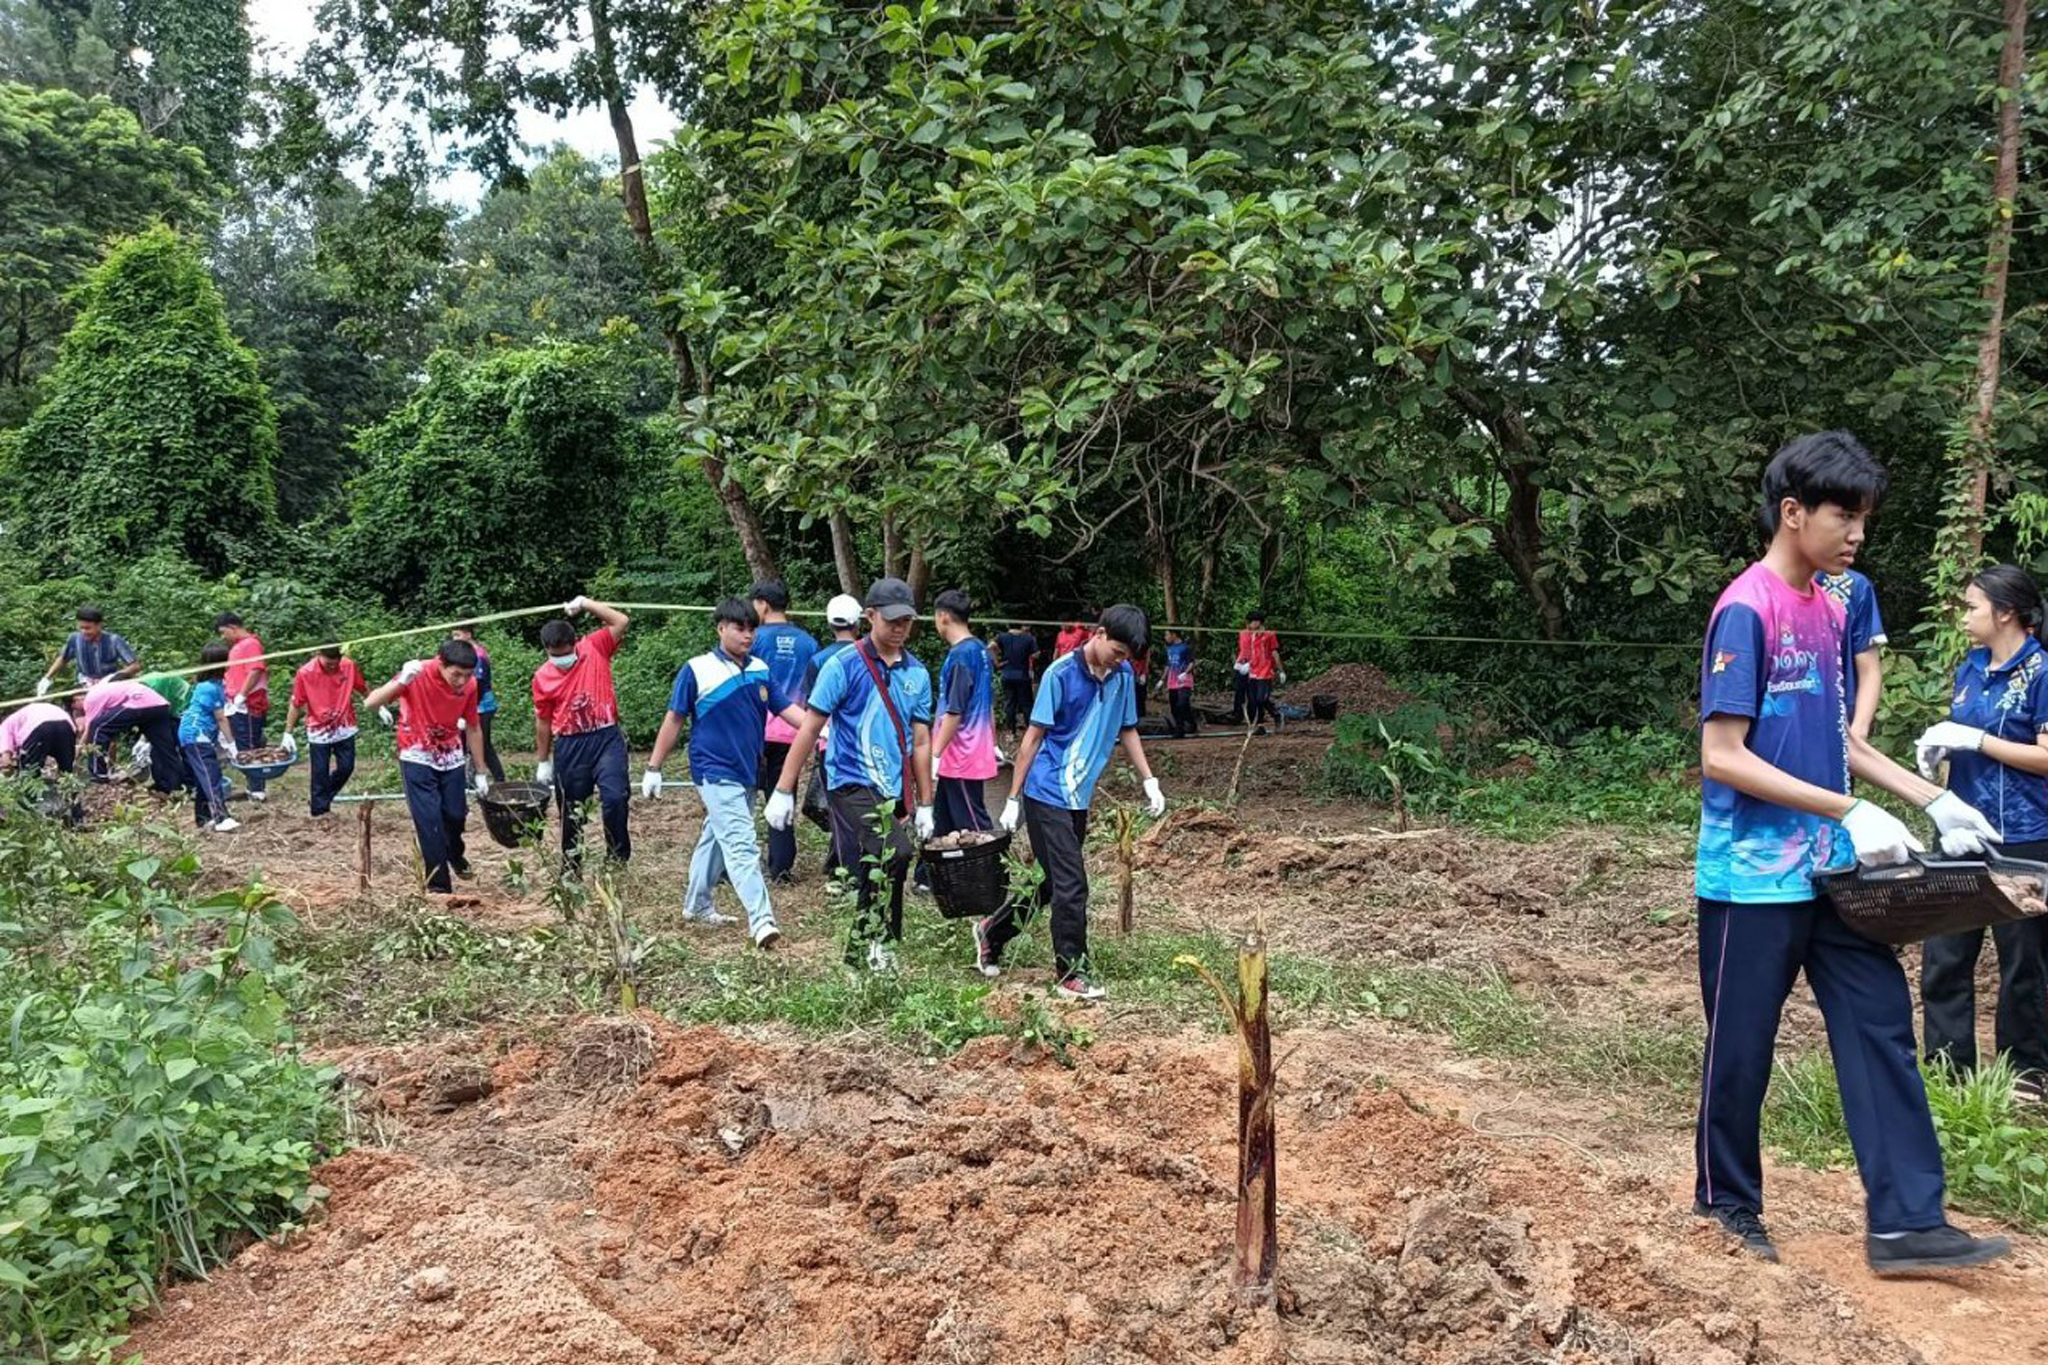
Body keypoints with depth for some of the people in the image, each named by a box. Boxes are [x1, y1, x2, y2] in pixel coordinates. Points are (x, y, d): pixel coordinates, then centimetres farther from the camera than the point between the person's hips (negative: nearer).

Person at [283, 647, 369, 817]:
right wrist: (288, 733, -8)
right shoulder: (305, 673, -16)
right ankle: (319, 811, 15)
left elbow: (363, 688, 8)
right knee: (320, 772, 3)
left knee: (346, 768, 5)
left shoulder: (349, 666, -10)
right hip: (319, 732, -3)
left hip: (344, 729, 3)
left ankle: (321, 798, 29)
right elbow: (295, 704, -8)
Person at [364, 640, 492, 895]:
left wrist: (481, 772, 7)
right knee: (429, 819, -9)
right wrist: (401, 681, -43)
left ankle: (455, 855, 38)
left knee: (456, 814, 4)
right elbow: (370, 703, -27)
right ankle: (439, 885, 0)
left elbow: (473, 729, 2)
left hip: (450, 757, 3)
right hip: (417, 758, -3)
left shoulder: (469, 685, -12)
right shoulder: (418, 674, -23)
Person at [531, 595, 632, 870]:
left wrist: (584, 604, -11)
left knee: (614, 798, -19)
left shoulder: (595, 648, -3)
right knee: (571, 810, 10)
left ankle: (618, 857, -3)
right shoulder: (542, 677, -1)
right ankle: (571, 866, 24)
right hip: (570, 746, 2)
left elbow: (621, 621, -12)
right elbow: (543, 721, 8)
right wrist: (544, 762, 12)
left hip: (606, 737, -1)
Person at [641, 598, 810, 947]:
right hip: (716, 773, -6)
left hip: (747, 773, 6)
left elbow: (787, 708, 0)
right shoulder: (698, 670, -8)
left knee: (716, 839, 20)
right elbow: (674, 720, -3)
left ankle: (697, 905, 35)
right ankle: (761, 921, -21)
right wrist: (653, 768, -1)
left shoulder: (761, 670, 6)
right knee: (742, 846, -16)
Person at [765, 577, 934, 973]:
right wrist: (783, 792, -7)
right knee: (893, 854, -26)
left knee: (874, 873, 11)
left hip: (892, 790, 6)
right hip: (852, 783, -6)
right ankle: (877, 941, -10)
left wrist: (925, 806, 13)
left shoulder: (916, 673, 9)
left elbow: (921, 743, 14)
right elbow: (809, 729, -5)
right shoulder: (844, 665, -6)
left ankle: (860, 954, 26)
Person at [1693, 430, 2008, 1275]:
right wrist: (1851, 813, -21)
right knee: (1742, 1046, 6)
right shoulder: (1746, 612, -16)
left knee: (1881, 1027, 4)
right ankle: (1727, 1201, 24)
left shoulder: (1829, 613, 10)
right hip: (1755, 877, -8)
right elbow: (1722, 756, -20)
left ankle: (1906, 1222, 9)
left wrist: (1933, 801, 8)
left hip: (1831, 871, 8)